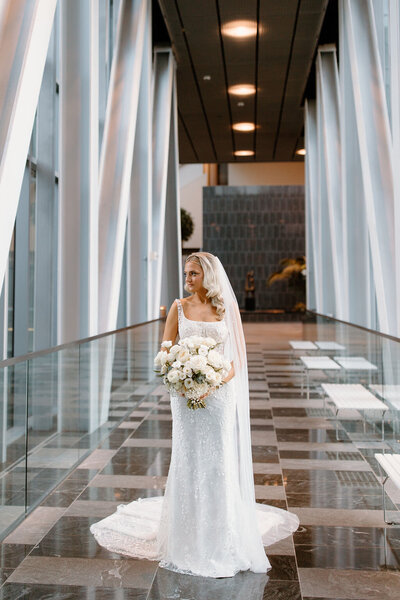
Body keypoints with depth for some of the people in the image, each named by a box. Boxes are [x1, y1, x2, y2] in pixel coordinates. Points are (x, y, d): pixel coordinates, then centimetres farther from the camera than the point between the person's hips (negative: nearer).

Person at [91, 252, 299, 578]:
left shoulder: (229, 308, 1)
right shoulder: (179, 307, 4)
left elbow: (238, 358, 0)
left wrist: (213, 384, -15)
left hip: (219, 395, -1)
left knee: (220, 464, 1)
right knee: (188, 464, 4)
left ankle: (222, 544, 14)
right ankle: (190, 542, 17)